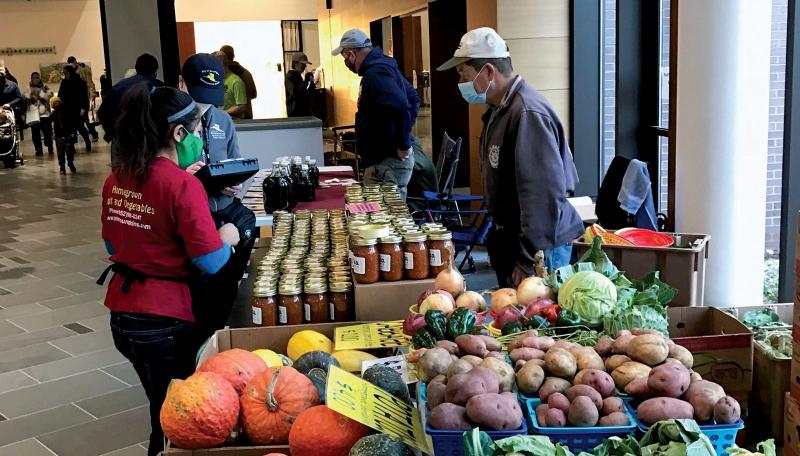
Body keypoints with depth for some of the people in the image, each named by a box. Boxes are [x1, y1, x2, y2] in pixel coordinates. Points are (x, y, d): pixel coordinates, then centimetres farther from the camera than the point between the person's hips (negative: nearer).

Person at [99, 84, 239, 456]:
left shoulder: (116, 179, 2)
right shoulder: (182, 185, -20)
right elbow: (211, 262, -20)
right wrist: (226, 238, -1)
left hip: (121, 315, 7)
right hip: (166, 321, -7)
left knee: (161, 407, 25)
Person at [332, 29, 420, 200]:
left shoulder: (374, 74, -18)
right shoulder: (383, 66, 15)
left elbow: (401, 107, -31)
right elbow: (413, 99, 24)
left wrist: (404, 146, -21)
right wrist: (405, 132, 17)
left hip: (387, 164, -10)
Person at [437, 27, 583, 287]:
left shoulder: (528, 114, -23)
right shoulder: (499, 109, 10)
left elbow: (544, 195, -27)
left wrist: (529, 262, -24)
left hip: (539, 248, -10)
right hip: (508, 239, 10)